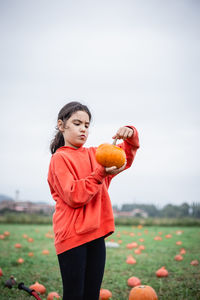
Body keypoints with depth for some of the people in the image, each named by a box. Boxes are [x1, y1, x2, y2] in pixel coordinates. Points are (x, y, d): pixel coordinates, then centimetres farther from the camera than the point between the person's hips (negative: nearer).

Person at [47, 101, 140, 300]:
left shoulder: (94, 154, 14)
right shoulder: (59, 158, -5)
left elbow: (127, 155, 20)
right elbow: (74, 196, -14)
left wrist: (130, 134, 0)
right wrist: (100, 174, -21)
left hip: (96, 234, 6)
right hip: (72, 235, -6)